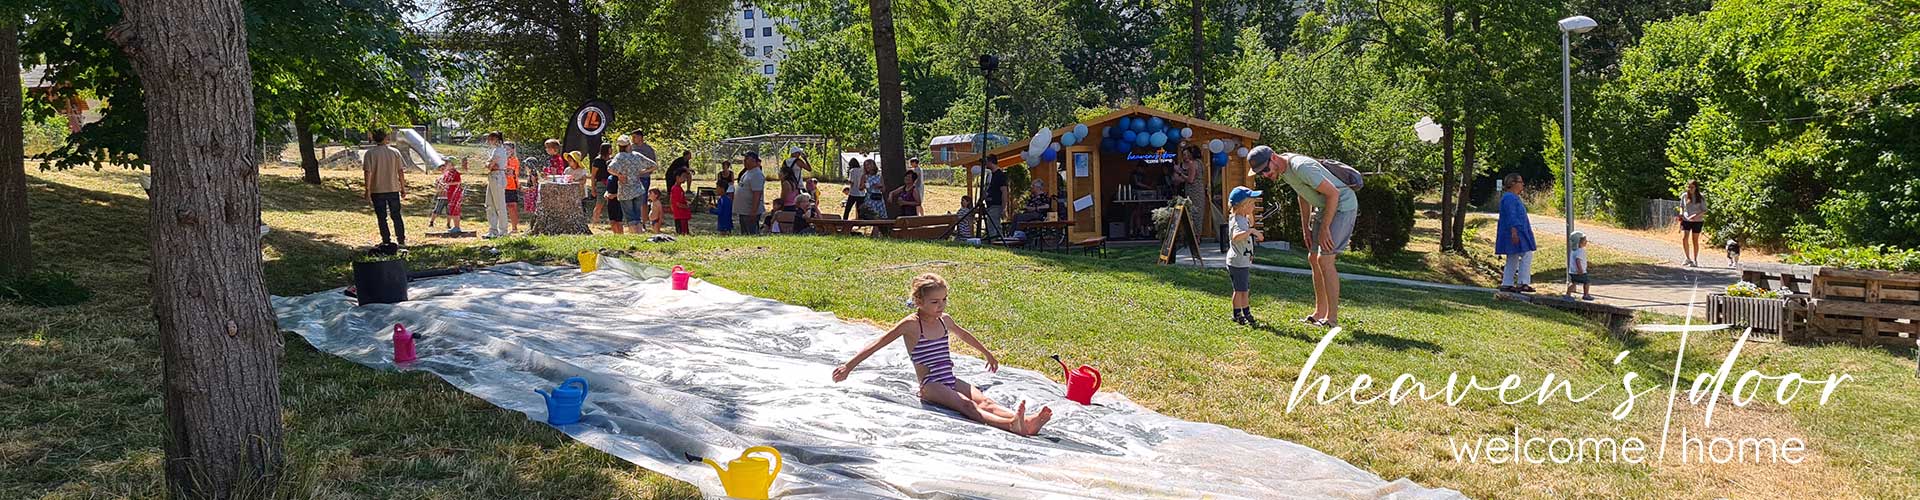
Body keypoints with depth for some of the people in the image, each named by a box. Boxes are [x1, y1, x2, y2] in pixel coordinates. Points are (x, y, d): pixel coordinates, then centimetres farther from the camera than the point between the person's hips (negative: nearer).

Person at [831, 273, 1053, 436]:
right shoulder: (911, 324, -6)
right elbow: (877, 344, -6)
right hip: (931, 386, -7)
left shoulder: (944, 320, 14)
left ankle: (1025, 421, -47)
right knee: (967, 405, -32)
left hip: (951, 381, 7)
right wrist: (849, 366, -9)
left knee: (984, 401, -21)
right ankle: (1011, 424, -60)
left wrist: (987, 353, 48)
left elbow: (963, 334, 35)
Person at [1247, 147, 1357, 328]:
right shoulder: (1283, 169, 3)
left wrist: (1324, 228, -21)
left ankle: (1332, 319, -12)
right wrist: (1306, 228, 13)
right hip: (1323, 208, 10)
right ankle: (1320, 312, 19)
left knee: (1324, 259, -15)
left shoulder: (1301, 167, -27)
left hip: (1342, 206, -10)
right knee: (1313, 259, 11)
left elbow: (1333, 193, -26)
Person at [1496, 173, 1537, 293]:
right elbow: (1511, 217, -23)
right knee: (1526, 255, -12)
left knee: (1513, 259, 11)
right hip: (1514, 233, -11)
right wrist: (1514, 232, -27)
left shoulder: (1514, 197, 18)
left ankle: (1506, 284, 12)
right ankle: (1522, 283, -12)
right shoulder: (1509, 198, -15)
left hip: (1516, 233, 11)